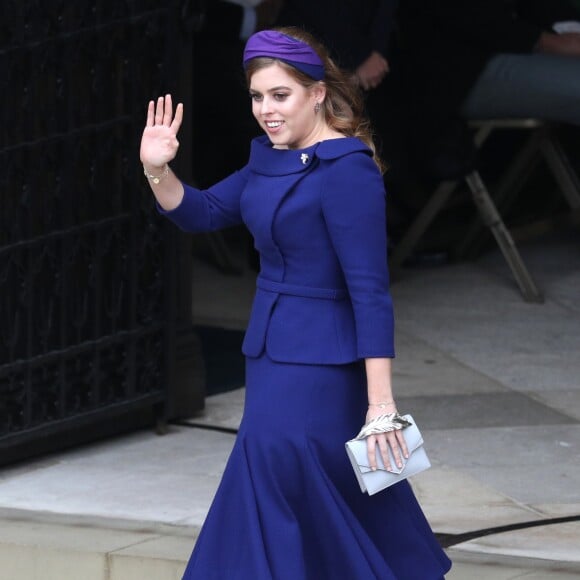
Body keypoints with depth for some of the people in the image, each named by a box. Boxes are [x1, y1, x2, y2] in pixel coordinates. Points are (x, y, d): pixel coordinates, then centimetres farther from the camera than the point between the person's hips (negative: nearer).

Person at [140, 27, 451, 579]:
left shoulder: (346, 171, -18)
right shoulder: (272, 157, 9)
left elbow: (370, 290, -21)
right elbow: (202, 212, 17)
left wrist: (381, 402, -23)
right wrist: (158, 170, -4)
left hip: (319, 367, -9)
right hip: (273, 350, 9)